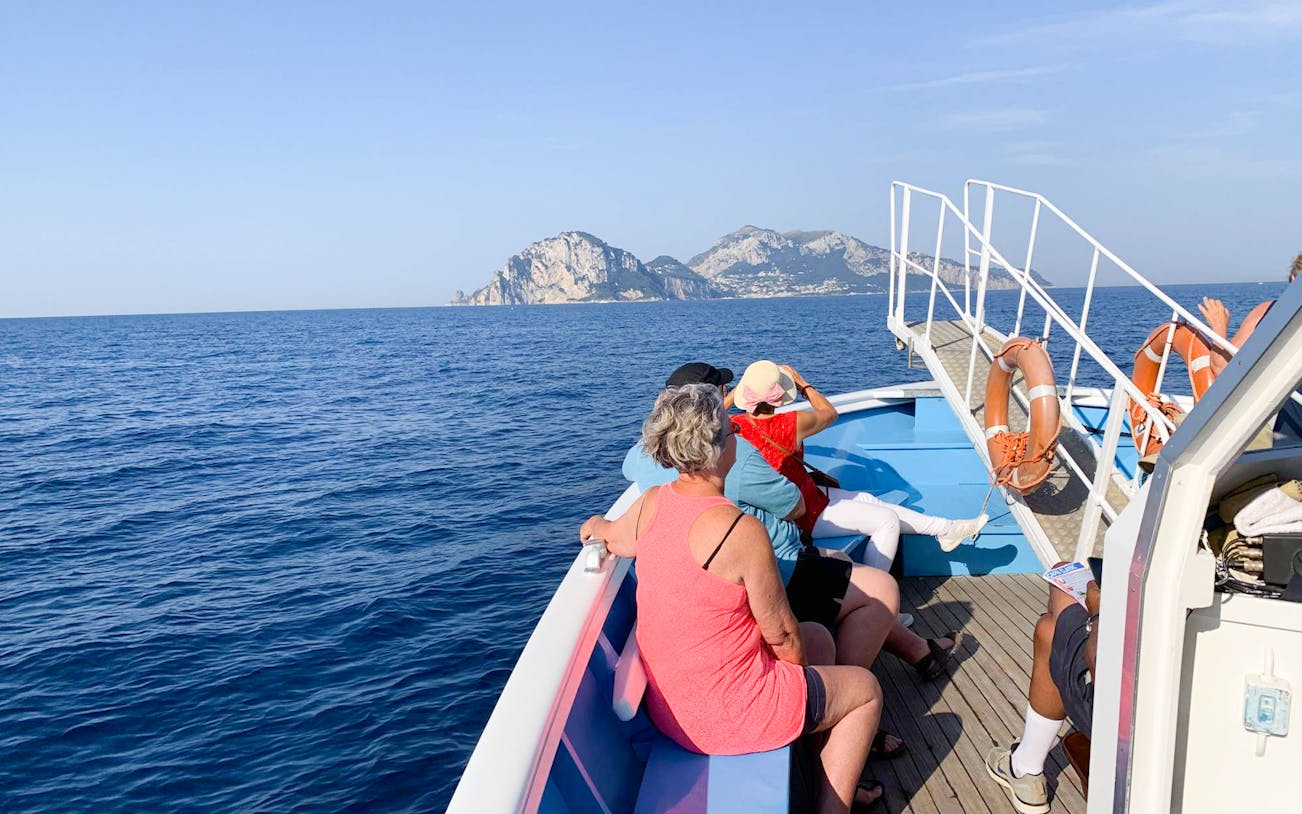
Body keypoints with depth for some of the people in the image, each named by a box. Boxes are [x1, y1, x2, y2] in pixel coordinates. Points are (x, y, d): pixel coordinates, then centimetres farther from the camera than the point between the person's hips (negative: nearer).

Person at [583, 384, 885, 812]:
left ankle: (835, 777, 38)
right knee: (866, 689, 13)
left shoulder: (652, 503, -6)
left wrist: (596, 525, 40)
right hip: (724, 715, -8)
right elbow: (782, 636, -17)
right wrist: (803, 666, 4)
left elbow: (611, 537, 17)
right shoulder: (741, 530, -28)